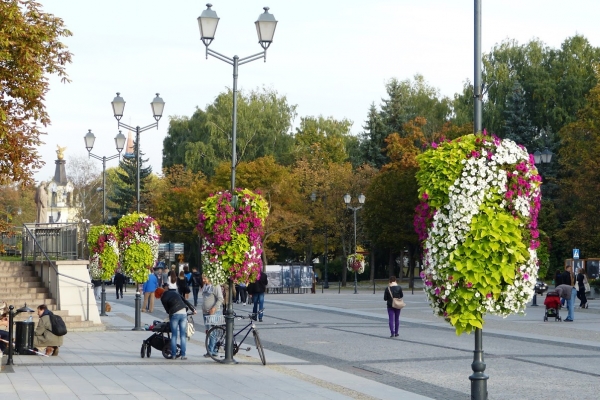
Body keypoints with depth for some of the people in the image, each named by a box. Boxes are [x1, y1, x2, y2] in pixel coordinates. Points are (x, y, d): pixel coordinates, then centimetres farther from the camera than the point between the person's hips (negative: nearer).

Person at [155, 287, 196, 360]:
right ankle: (183, 355, 3)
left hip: (174, 314, -4)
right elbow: (185, 301, 17)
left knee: (174, 335, 6)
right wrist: (193, 309, 20)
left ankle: (173, 354, 6)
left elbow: (167, 310, 2)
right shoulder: (174, 292, 18)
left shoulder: (163, 298, 2)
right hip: (183, 313, 4)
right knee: (183, 335, 5)